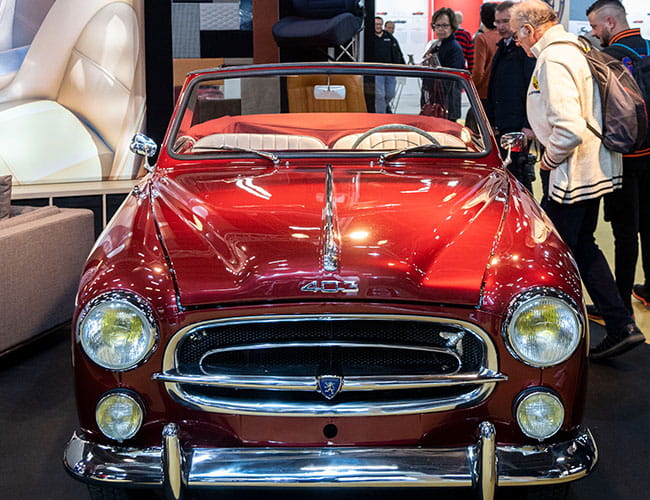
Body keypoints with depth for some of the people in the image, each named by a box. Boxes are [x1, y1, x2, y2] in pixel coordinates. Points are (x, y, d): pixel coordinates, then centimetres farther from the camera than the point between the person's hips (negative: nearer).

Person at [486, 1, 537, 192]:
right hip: (502, 129, 9)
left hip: (518, 127, -9)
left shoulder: (525, 48, -11)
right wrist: (492, 122, 20)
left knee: (516, 175, -7)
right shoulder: (502, 48, 18)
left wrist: (530, 125, -19)